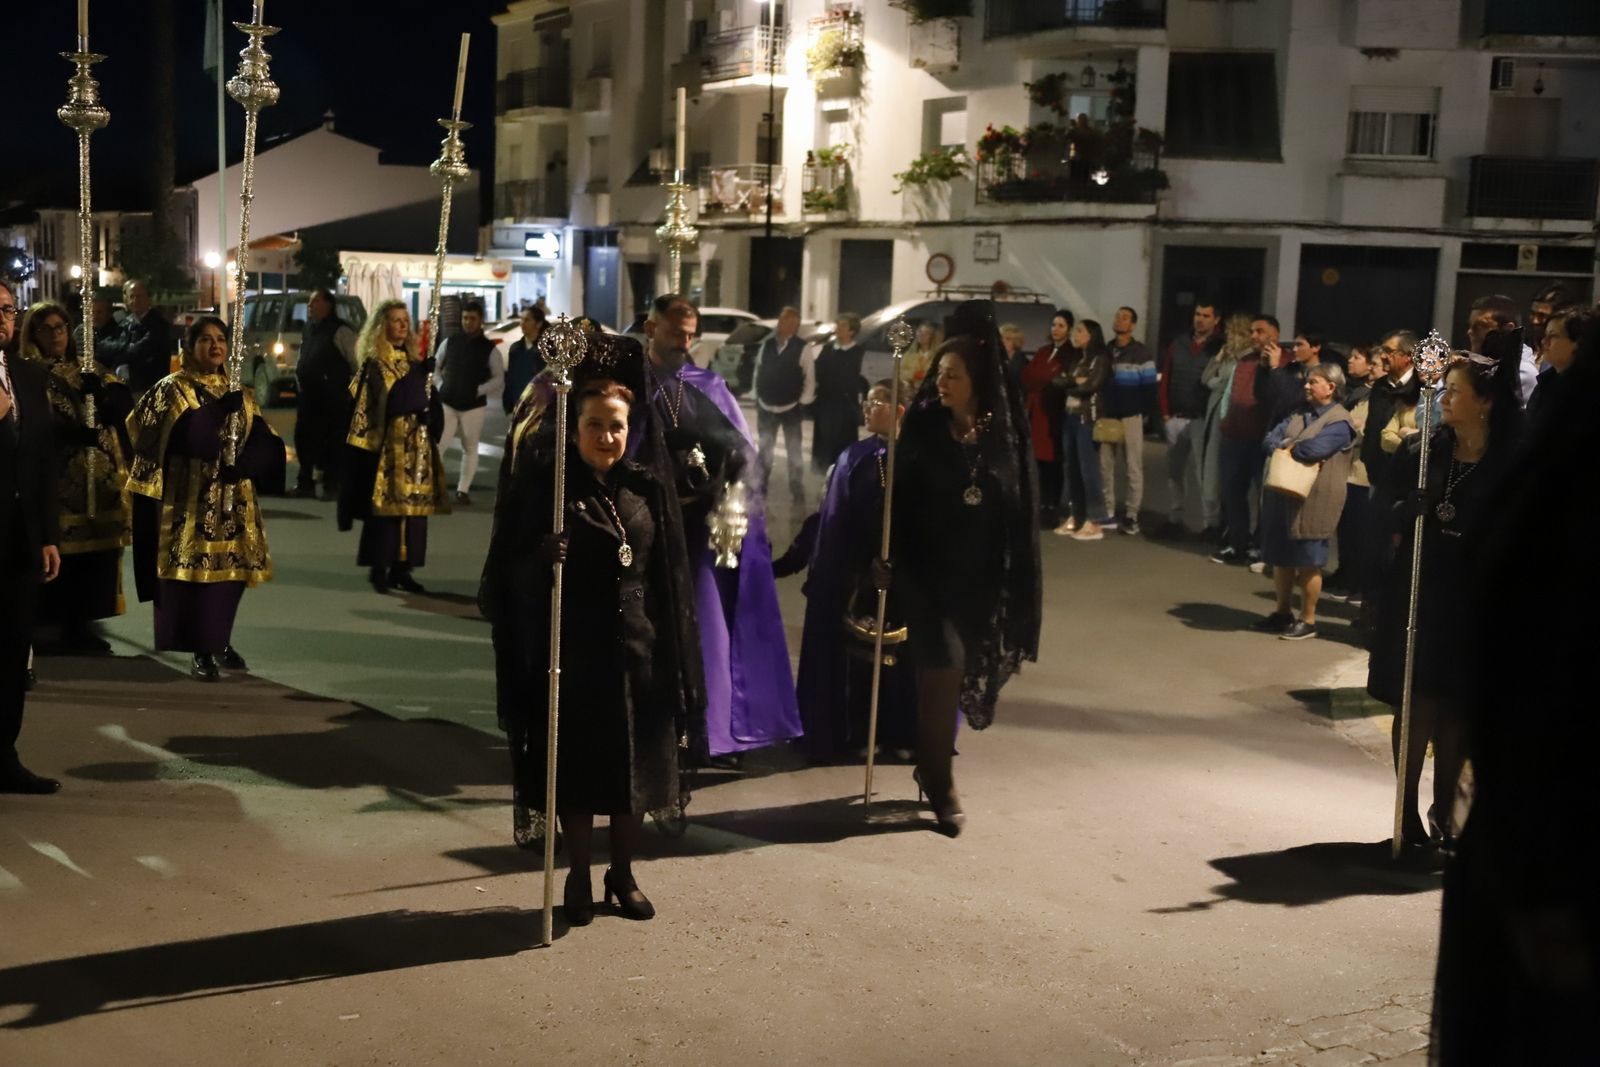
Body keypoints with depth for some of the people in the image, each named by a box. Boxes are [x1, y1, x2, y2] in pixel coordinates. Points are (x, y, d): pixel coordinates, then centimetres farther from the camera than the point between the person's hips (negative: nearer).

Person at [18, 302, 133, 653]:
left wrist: (102, 389, -16)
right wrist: (81, 433, -27)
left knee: (97, 551, 3)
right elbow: (39, 423, -14)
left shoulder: (90, 371, 18)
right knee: (60, 552, -9)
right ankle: (50, 627, -1)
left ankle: (82, 626, 12)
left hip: (100, 476, 5)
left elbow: (125, 405, 3)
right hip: (55, 479, -5)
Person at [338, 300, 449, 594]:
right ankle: (379, 568, 2)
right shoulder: (375, 363, -4)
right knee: (386, 502, -6)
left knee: (414, 502, 3)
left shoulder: (414, 359, 14)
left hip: (417, 441, 6)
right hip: (388, 440, -6)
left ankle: (402, 568, 9)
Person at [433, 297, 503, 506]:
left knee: (470, 449, 8)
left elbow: (499, 380, -4)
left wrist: (479, 390, -15)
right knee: (436, 446, -6)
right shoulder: (450, 343, 4)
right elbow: (434, 367, 15)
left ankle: (463, 490, 17)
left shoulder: (490, 349, -3)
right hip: (447, 403, 1)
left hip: (474, 406, -1)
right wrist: (440, 385, -2)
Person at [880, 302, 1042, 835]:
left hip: (979, 576, 2)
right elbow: (898, 495, -5)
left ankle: (930, 767, 30)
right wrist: (884, 557, -12)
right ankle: (940, 782, 5)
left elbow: (1022, 510, 2)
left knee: (956, 672, 11)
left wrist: (1015, 588, 0)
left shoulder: (1007, 435, -2)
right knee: (943, 669, -10)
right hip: (926, 567, -2)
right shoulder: (923, 427, -5)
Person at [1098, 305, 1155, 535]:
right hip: (1106, 416, 4)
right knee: (1105, 466, 2)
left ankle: (1131, 516, 1)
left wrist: (1147, 414, -9)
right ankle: (1108, 513, 10)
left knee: (1133, 468, -2)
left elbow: (1149, 387, -2)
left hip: (1130, 417, -4)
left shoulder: (1141, 354, 0)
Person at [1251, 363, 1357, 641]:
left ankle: (1308, 620, 13)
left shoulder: (1339, 422, -11)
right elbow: (1270, 440, 3)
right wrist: (1298, 453, -15)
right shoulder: (1299, 413, 14)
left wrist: (1287, 449, -6)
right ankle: (1282, 613, 28)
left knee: (1308, 563, 2)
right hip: (1283, 495, 8)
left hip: (1313, 501, -7)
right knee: (1281, 557, 15)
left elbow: (1314, 448, -26)